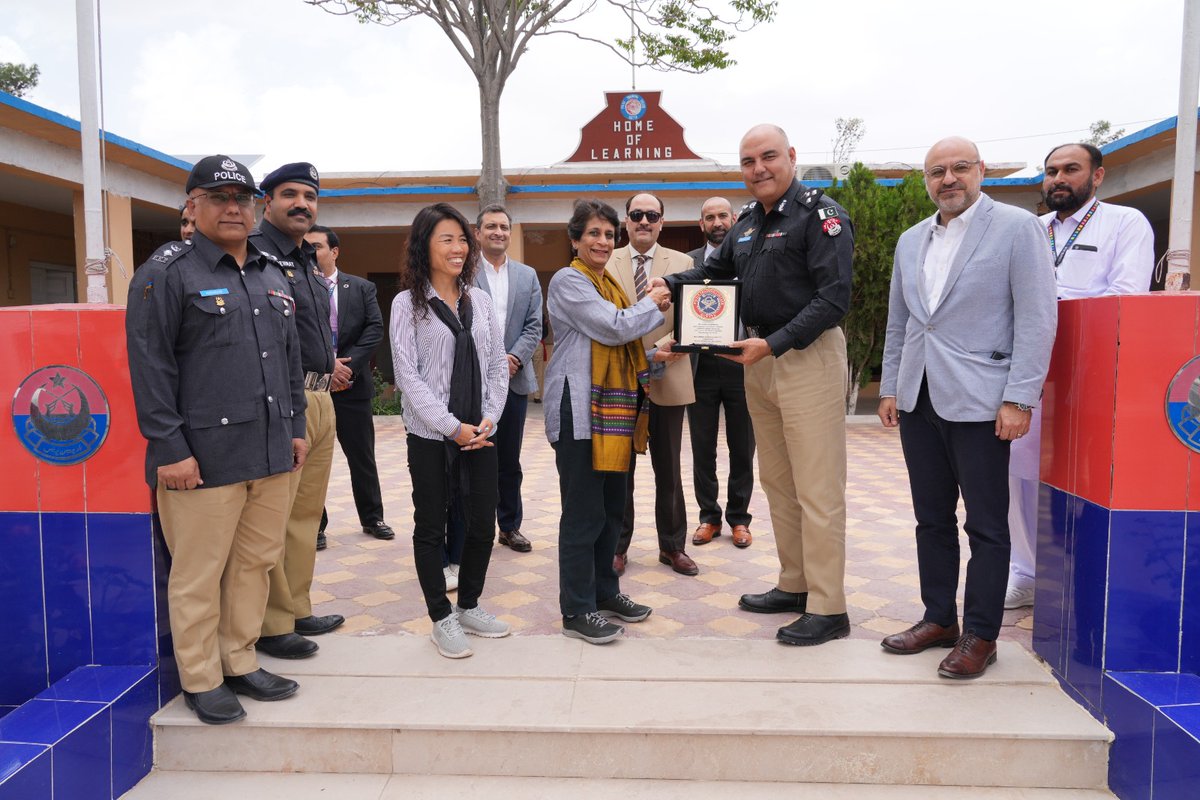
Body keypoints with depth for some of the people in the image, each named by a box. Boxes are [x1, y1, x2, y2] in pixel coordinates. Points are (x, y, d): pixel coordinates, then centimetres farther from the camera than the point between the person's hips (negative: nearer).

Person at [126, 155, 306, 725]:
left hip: (271, 455, 7)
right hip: (204, 457, -6)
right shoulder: (167, 272, -4)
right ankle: (201, 679, 19)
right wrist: (170, 449, -14)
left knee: (256, 561, 13)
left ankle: (240, 662, 28)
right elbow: (150, 367, -9)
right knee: (199, 573, 3)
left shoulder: (271, 278, 17)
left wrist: (295, 428, 15)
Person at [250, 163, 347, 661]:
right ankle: (271, 626, 11)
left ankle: (297, 611, 29)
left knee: (306, 515, 16)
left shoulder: (309, 263, 18)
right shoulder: (254, 255, -11)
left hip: (319, 400, 9)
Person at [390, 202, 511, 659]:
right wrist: (452, 427, -14)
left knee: (483, 522, 9)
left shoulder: (480, 301, 9)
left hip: (479, 433, 4)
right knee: (431, 527, 6)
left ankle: (469, 606, 28)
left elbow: (497, 366, 9)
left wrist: (489, 419, -5)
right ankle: (442, 618, 21)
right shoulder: (408, 303, -4)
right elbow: (407, 374, -9)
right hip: (430, 435, -4)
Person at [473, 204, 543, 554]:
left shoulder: (528, 276, 12)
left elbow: (534, 326, 6)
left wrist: (512, 359, -9)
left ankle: (510, 525, 23)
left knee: (509, 459, 12)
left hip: (514, 378, 3)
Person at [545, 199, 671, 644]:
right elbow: (613, 328, -16)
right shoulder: (568, 281, -7)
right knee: (584, 512, -4)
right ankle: (576, 610, 6)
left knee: (612, 506, 13)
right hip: (579, 410, -8)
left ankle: (604, 590, 27)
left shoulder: (607, 283, 19)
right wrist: (652, 305, -1)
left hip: (613, 408, 9)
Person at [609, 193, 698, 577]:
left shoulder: (682, 263, 6)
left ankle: (672, 546, 23)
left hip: (667, 382, 1)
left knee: (669, 471, 10)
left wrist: (658, 353, -16)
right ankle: (618, 547, 20)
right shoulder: (606, 264, 4)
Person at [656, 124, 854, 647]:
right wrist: (669, 284, 13)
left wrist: (774, 343, -22)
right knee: (776, 480, 14)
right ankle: (794, 585, 28)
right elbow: (715, 271, 29)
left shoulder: (821, 215, -10)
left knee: (817, 487, -5)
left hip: (808, 357, -8)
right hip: (758, 361, 9)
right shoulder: (747, 221, 15)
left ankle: (828, 609, 4)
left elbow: (833, 297, -17)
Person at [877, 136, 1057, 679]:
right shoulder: (911, 241, 14)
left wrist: (1019, 398, -14)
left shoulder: (1016, 227, -4)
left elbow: (1037, 319, -9)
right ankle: (939, 619, 26)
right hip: (919, 400, 6)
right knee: (932, 519, 13)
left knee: (986, 526, 3)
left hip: (979, 402, -6)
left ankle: (980, 635, 15)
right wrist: (889, 387, 12)